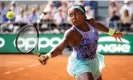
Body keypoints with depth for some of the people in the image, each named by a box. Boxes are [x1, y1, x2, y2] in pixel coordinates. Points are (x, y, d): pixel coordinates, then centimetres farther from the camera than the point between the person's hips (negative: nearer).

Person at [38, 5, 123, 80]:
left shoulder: (91, 22, -10)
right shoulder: (71, 33, -29)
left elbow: (98, 25, 15)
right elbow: (60, 47, -44)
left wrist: (112, 33, 28)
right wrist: (48, 56, -64)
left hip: (93, 61, 7)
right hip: (80, 64, -7)